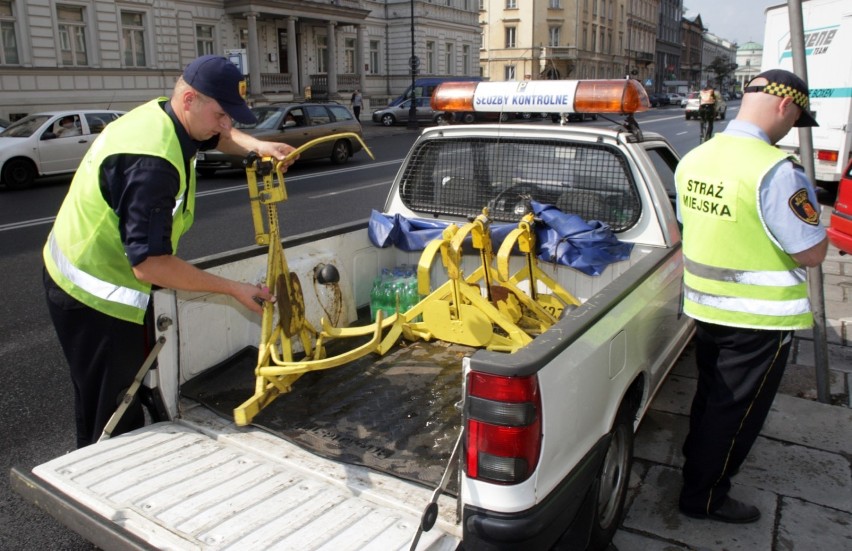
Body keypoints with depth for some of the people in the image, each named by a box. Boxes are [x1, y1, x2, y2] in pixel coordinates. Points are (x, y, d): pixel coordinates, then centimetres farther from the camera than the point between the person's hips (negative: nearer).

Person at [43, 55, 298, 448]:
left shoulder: (161, 114, -3)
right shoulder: (152, 163, -32)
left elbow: (216, 137, 17)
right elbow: (149, 264, -34)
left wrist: (257, 146, -6)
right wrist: (234, 290, -28)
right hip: (96, 298, -10)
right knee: (114, 422, 1)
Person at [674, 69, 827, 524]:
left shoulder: (693, 160, 1)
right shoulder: (776, 170, -24)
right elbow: (812, 252, -18)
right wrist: (806, 208, -1)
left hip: (704, 303, 7)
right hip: (760, 316, -7)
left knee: (710, 397, 26)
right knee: (737, 410, 9)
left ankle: (698, 465, 46)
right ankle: (704, 497, 24)